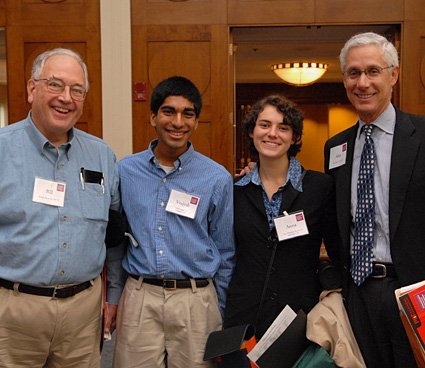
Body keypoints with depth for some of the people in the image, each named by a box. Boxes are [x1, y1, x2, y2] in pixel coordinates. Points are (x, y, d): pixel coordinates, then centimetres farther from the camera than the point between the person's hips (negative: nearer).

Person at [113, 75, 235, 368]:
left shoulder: (217, 178, -4)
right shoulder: (125, 171, 1)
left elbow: (225, 254, 3)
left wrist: (219, 313, 6)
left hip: (195, 300, -1)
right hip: (138, 299, 1)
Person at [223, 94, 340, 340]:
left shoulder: (320, 186, -3)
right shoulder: (235, 190, 3)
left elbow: (339, 255, 2)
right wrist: (221, 310, 5)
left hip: (301, 315, -1)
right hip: (243, 316, 2)